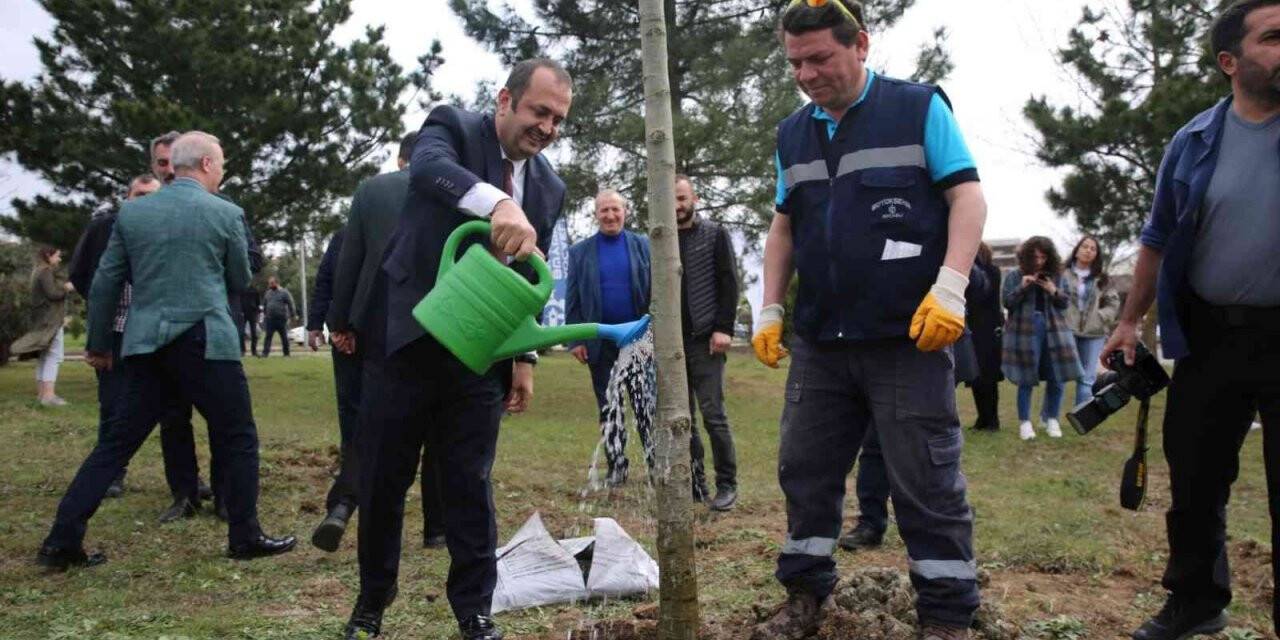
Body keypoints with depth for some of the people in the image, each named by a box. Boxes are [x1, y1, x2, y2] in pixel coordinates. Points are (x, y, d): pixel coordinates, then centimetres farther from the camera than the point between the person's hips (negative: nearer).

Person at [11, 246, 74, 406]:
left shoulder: (38, 271, 18)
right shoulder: (46, 271, -10)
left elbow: (46, 293, 16)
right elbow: (52, 293, -19)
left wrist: (62, 287, 9)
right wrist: (66, 287, -4)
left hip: (42, 320, 10)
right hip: (50, 319, -10)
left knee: (44, 356, 12)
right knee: (54, 356, -14)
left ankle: (41, 392, 15)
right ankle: (49, 394, -22)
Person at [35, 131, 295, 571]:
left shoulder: (131, 212, 8)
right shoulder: (226, 214, -3)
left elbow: (105, 283, 10)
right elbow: (241, 281, 9)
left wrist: (98, 344, 20)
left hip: (146, 345, 5)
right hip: (205, 342, -5)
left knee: (117, 442, 11)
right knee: (237, 439, 8)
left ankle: (63, 541, 11)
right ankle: (245, 538, 11)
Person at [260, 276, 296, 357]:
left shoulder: (284, 292, -3)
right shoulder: (268, 293, 13)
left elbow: (291, 304, -5)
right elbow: (264, 305, 24)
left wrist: (292, 315, -9)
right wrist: (265, 314, 20)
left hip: (281, 319, -4)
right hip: (270, 319, 4)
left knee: (284, 337, 5)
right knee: (267, 336, -5)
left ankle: (286, 353, 14)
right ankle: (265, 353, -8)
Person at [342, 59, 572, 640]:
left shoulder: (549, 187, 9)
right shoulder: (453, 126, -5)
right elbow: (428, 167, -29)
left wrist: (524, 358, 8)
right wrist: (499, 204, -46)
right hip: (407, 338, -2)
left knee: (470, 487, 5)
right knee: (382, 481, 8)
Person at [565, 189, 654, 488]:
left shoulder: (642, 245, 4)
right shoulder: (580, 251, 4)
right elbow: (572, 299, 2)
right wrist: (575, 339, -5)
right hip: (600, 341, 1)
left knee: (647, 406, 0)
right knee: (609, 408, 9)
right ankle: (616, 468, 18)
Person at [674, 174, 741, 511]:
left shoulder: (715, 235, 3)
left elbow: (728, 283, -4)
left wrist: (724, 328, -13)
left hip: (705, 339, -4)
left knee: (713, 413, -7)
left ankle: (727, 484, 3)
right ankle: (694, 483, 14)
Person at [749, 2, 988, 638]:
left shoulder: (918, 107, -1)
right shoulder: (792, 133, 13)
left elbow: (967, 197, -5)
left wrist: (949, 289, -17)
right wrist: (770, 311, 11)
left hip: (907, 337, -5)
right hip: (819, 341, 5)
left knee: (927, 485, 0)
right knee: (806, 474, 10)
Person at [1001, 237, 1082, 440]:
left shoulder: (1058, 277, 10)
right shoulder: (1014, 277, 2)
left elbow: (1066, 303, 9)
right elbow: (1006, 302, -4)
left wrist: (1054, 292, -11)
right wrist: (1022, 287, -17)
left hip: (1054, 331, 3)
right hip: (1025, 331, -3)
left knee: (1057, 378, 3)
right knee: (1026, 379, 0)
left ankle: (1051, 418, 22)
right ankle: (1025, 422, 11)